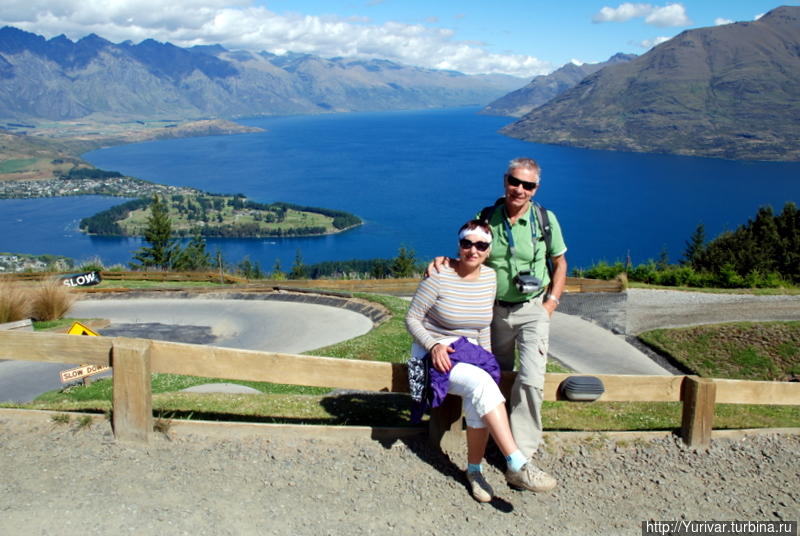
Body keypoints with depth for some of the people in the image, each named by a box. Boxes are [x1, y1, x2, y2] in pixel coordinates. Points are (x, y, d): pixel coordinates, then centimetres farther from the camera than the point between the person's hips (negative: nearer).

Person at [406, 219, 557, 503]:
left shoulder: (490, 277, 3)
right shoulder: (439, 276, -12)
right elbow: (412, 318, -7)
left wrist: (485, 358, 9)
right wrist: (433, 345, -21)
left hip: (472, 353, 4)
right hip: (435, 353, -4)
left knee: (480, 399, -28)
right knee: (482, 384, -32)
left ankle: (474, 471, -8)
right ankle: (517, 466, -30)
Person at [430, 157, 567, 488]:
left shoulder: (545, 220, -5)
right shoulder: (486, 218, -5)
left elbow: (559, 262, 7)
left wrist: (552, 301, -2)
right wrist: (443, 261, -20)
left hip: (532, 310, -2)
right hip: (494, 309, 2)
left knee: (530, 379, -14)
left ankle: (523, 455, -5)